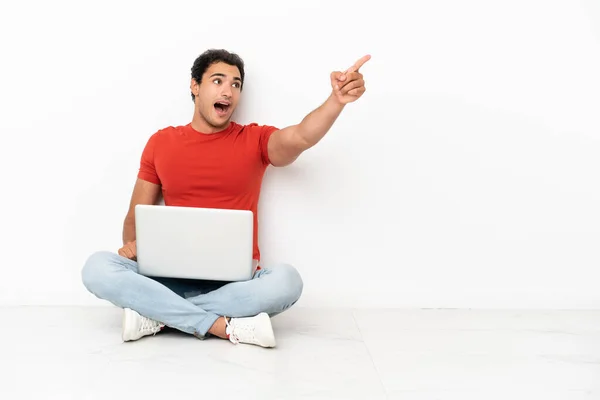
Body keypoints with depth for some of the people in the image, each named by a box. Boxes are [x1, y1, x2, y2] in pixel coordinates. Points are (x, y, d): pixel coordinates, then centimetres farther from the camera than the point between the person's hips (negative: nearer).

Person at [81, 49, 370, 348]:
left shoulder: (255, 140, 4)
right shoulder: (161, 142, 9)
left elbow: (302, 137, -17)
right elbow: (136, 215, 13)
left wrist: (336, 99, -37)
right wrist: (132, 244, -11)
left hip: (236, 280, -1)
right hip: (174, 277, 2)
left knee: (286, 280, -33)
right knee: (97, 267, -23)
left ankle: (158, 315, -22)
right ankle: (228, 327, -27)